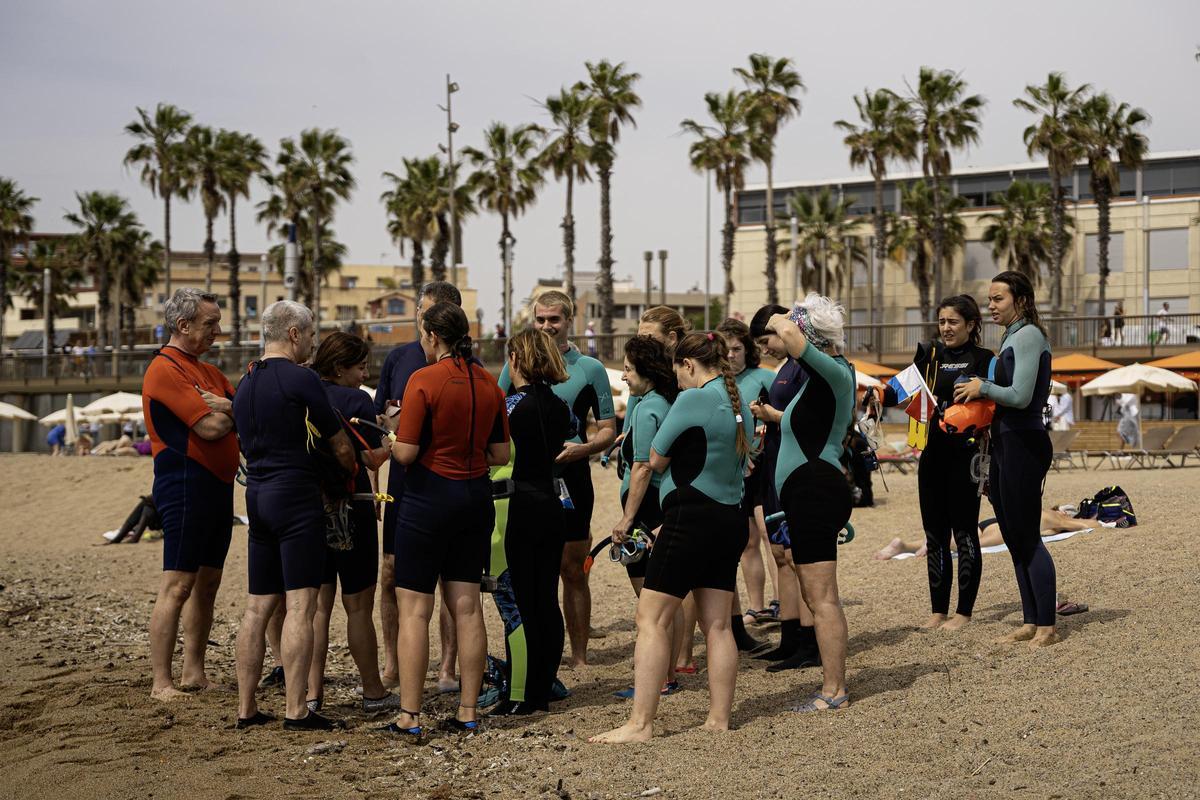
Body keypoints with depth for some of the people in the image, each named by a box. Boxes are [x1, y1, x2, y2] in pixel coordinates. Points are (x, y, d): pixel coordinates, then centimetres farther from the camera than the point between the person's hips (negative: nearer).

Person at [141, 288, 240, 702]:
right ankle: (161, 683, -5)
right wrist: (235, 412, 1)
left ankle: (194, 673, 18)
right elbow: (211, 427, -19)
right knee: (178, 584, -8)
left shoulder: (207, 371, 18)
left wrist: (223, 406, -11)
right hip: (186, 485, -9)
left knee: (207, 582, 11)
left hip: (218, 485, 9)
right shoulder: (166, 369, -12)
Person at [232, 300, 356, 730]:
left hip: (257, 496, 8)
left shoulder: (245, 385, 14)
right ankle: (296, 710, -7)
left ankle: (246, 708, 13)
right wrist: (351, 476, 18)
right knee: (300, 605, -6)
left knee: (258, 606, 10)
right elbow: (340, 445, -3)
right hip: (296, 496, -8)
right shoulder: (300, 379, -10)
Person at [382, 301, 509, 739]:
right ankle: (468, 711, 14)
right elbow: (501, 454, 8)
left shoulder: (423, 380, -13)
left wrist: (393, 431, 4)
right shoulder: (489, 383, 5)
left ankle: (409, 716, 0)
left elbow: (405, 453, -16)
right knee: (467, 607, 11)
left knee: (414, 609, 0)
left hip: (429, 498, -6)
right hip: (476, 498, 6)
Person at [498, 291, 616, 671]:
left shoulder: (590, 369, 3)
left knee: (573, 571, 4)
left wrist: (582, 448, -16)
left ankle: (579, 657, 12)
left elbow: (608, 429, 3)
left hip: (570, 479, -1)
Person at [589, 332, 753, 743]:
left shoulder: (692, 400, -13)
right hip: (730, 519, 9)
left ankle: (640, 723, -7)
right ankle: (719, 718, 15)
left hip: (691, 519, -9)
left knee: (652, 619, -5)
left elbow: (656, 460, -6)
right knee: (717, 624, 12)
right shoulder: (740, 405, 12)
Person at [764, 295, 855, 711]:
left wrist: (781, 322, -9)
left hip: (816, 490, -11)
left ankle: (834, 691, -4)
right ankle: (834, 684, 20)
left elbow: (789, 335, -29)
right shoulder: (831, 373, 16)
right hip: (812, 492, 11)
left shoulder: (834, 372, -14)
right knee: (817, 596, 14)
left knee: (822, 598, -8)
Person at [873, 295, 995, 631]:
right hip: (932, 453, 5)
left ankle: (964, 611, 8)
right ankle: (938, 610, 16)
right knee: (935, 535, 9)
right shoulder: (932, 355, 13)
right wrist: (882, 392, -15)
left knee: (964, 533, 0)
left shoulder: (983, 359, -1)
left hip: (966, 454, -5)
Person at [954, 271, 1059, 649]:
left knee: (1026, 537, -6)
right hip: (1004, 444, 10)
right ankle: (1030, 622, 17)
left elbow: (1020, 397, -20)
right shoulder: (1011, 338, 18)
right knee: (1014, 539, 11)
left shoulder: (1028, 336, -11)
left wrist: (983, 387, -7)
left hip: (1023, 444, -10)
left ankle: (1046, 627, -1)